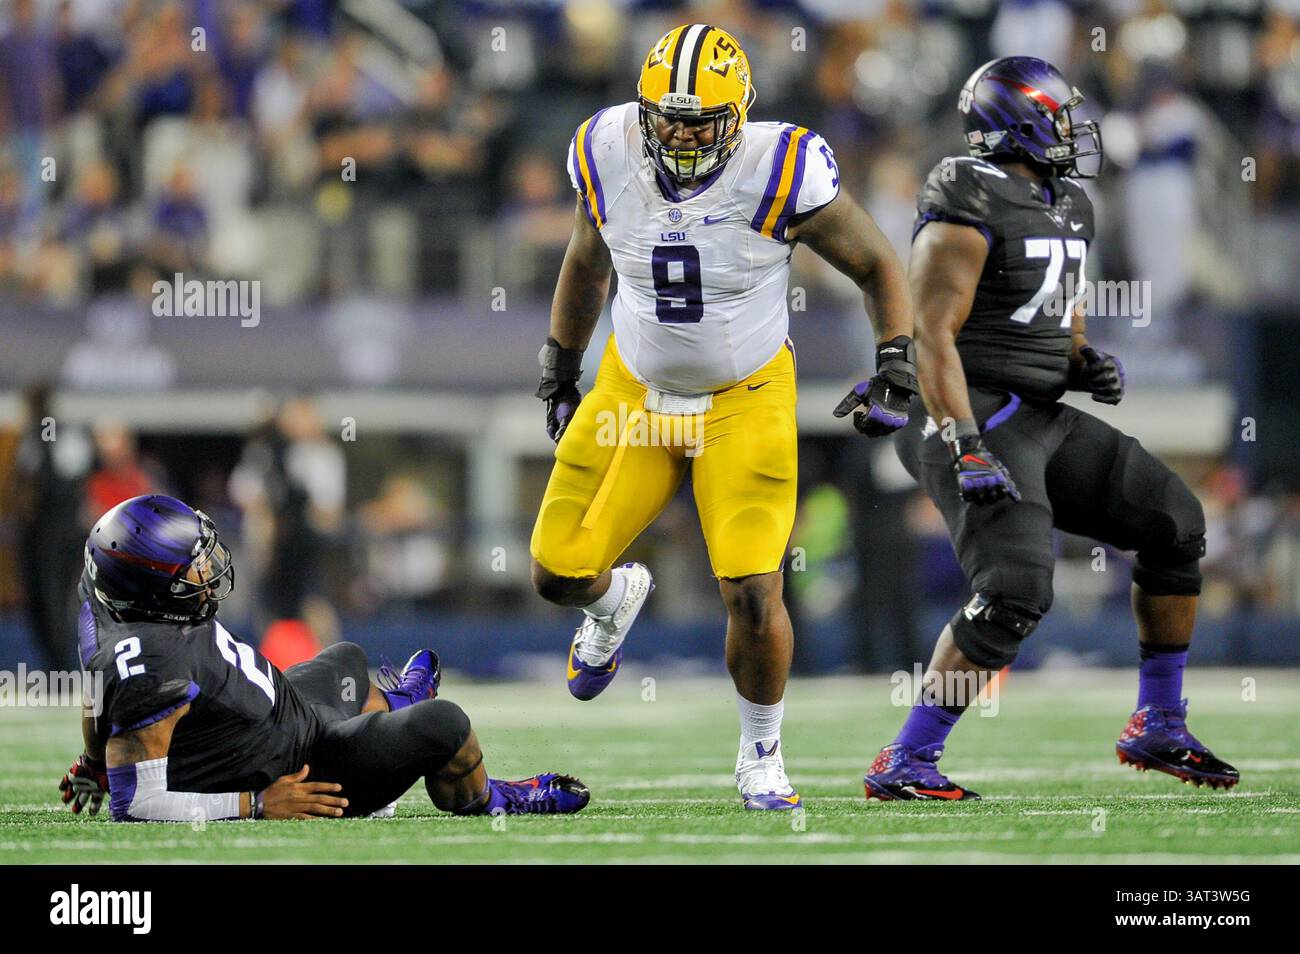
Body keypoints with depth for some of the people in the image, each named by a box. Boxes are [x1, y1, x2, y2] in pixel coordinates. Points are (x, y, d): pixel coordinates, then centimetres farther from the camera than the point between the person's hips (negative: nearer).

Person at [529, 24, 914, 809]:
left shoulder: (782, 173, -22)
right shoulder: (608, 157, -12)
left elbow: (878, 267, -8)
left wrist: (896, 372, -18)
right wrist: (561, 369, 19)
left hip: (745, 399, -3)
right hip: (634, 391, 3)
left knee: (754, 594, -13)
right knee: (559, 574, -1)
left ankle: (761, 755, 14)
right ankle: (616, 598, 40)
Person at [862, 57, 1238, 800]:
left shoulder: (1068, 208, 15)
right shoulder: (970, 209, -15)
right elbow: (933, 337, -20)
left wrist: (1088, 364, 2)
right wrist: (968, 453, -28)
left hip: (1042, 420, 10)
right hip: (976, 421, -10)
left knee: (1175, 524, 9)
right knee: (1015, 592, -22)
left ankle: (1160, 730, 19)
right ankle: (905, 763, -14)